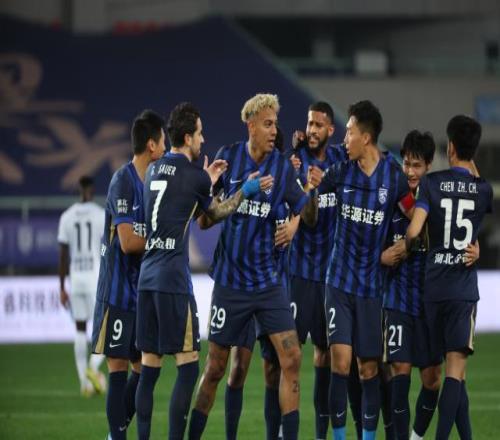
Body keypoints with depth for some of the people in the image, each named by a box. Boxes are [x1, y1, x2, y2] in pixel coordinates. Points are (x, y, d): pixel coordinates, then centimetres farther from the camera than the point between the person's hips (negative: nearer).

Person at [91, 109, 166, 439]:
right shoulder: (123, 182, -15)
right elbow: (128, 242, -21)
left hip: (143, 290, 9)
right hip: (119, 291, -9)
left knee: (144, 367, 11)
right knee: (119, 369, -5)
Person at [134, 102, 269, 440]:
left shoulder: (154, 170, 14)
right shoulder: (194, 175, -4)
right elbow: (216, 213, 13)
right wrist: (246, 191, 24)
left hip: (148, 276, 7)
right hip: (174, 279, -7)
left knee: (149, 368, 8)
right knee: (188, 366, -4)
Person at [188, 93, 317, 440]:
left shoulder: (282, 167, -1)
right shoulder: (228, 157, -4)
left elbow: (308, 215, 0)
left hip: (267, 279, 2)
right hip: (230, 280, -2)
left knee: (291, 359, -8)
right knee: (215, 367, 4)